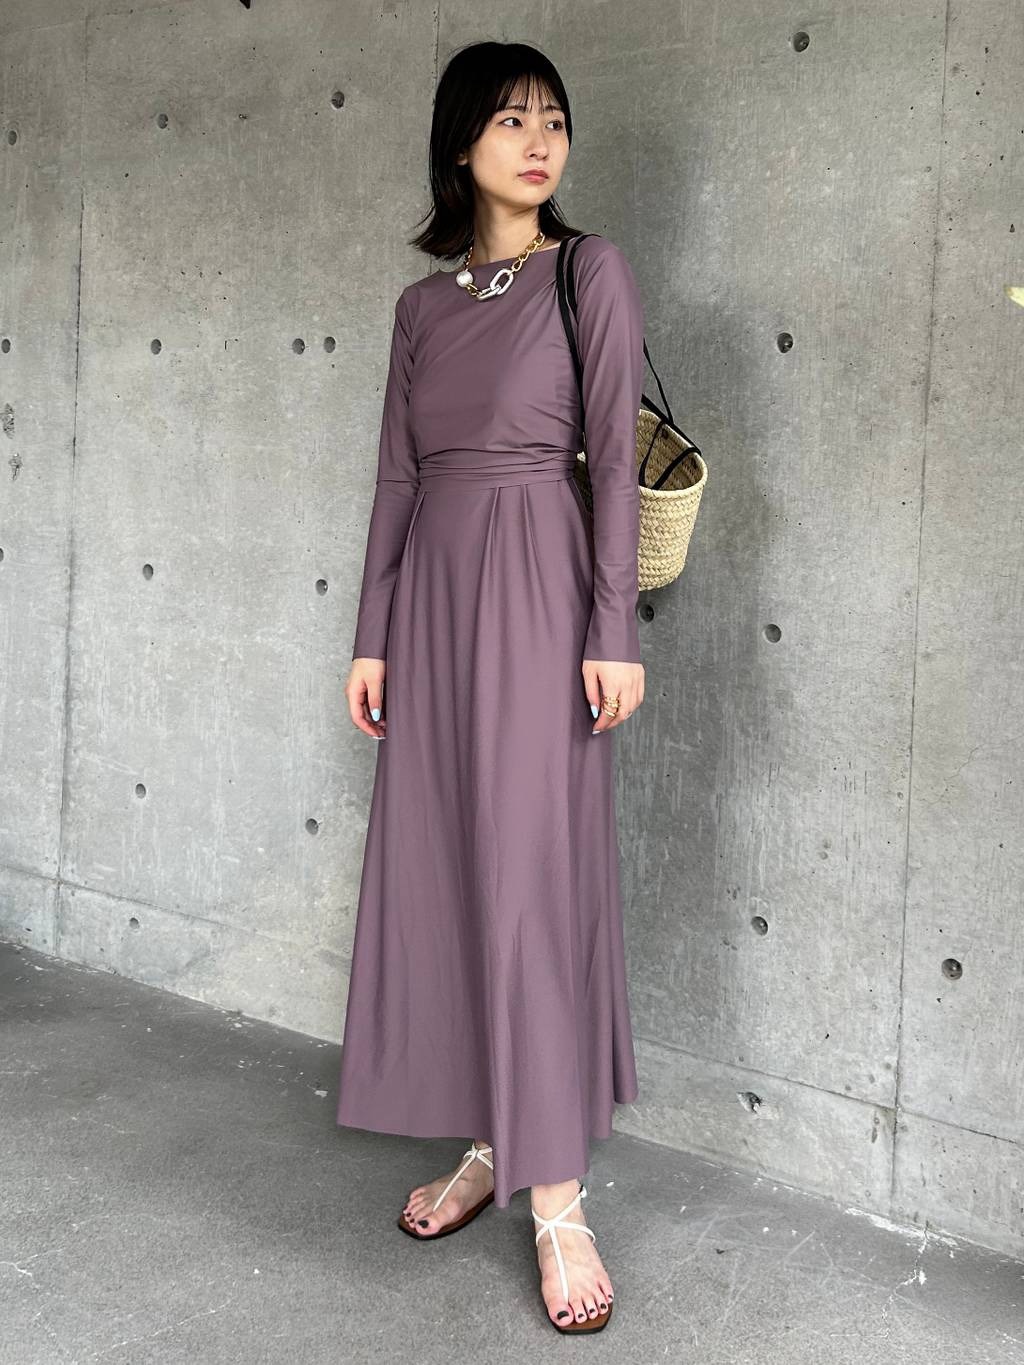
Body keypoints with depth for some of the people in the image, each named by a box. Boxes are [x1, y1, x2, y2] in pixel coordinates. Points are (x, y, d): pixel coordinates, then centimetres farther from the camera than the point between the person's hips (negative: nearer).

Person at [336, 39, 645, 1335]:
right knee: (439, 866, 6)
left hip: (537, 583, -5)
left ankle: (557, 1194, 0)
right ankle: (488, 1142, 19)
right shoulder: (423, 302, 13)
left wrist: (612, 631, -13)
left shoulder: (590, 271, 0)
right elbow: (397, 475, 12)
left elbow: (615, 458, -6)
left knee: (534, 875, -7)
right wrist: (372, 636, 9)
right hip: (432, 588, 5)